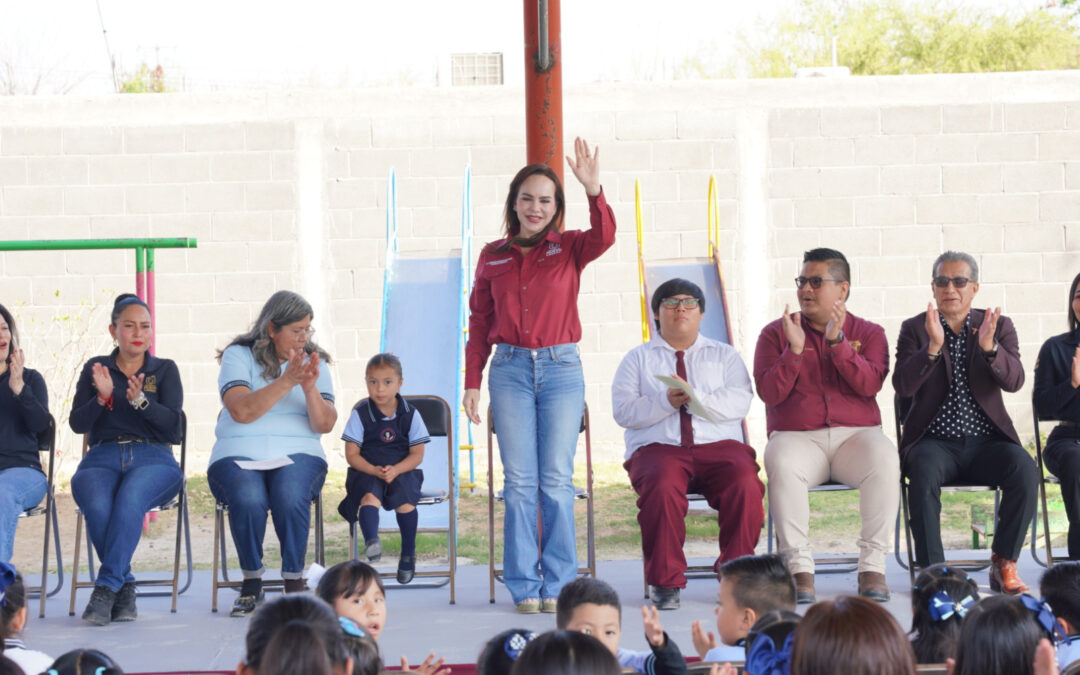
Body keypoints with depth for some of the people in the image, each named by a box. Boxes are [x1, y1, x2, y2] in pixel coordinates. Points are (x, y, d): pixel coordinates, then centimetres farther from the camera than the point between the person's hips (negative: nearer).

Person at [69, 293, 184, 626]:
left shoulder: (165, 370, 15)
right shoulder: (95, 368, 17)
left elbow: (172, 423, 1)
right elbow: (77, 423, 6)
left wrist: (140, 400, -17)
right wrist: (102, 397, -12)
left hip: (153, 460, -1)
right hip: (102, 459, 1)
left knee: (130, 498, -37)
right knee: (98, 506, -34)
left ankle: (106, 588, -34)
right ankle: (125, 588, -20)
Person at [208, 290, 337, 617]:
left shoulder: (314, 362, 11)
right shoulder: (238, 356, 2)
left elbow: (324, 425, 1)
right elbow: (242, 411, -15)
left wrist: (310, 387, -17)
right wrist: (287, 381, -21)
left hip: (299, 455, 2)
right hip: (238, 455, -1)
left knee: (291, 496, -34)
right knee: (249, 498, -35)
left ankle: (295, 583, -16)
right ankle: (252, 583, -12)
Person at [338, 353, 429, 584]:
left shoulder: (410, 415, 2)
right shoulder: (360, 414, 0)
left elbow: (417, 455, 0)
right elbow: (352, 455, -2)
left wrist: (395, 470, -19)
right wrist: (375, 471, -19)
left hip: (402, 472, 0)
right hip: (367, 472, 0)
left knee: (405, 500, -29)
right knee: (370, 496, -33)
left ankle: (408, 554, -11)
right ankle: (371, 541, -53)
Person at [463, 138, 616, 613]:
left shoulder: (569, 248, 6)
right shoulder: (492, 256, 10)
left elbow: (604, 237, -17)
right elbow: (479, 322, 12)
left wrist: (593, 190, -32)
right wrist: (472, 382, 6)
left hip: (561, 366, -1)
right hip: (510, 369, 1)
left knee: (557, 481, -1)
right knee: (520, 483, 0)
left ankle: (558, 586, 6)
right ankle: (524, 587, 6)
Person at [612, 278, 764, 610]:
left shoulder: (724, 355, 21)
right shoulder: (637, 358, 19)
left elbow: (739, 402, 1)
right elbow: (624, 411, 3)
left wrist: (696, 399, -14)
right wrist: (665, 402, -13)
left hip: (718, 445, 1)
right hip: (658, 446, -1)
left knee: (745, 483, -32)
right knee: (661, 487, -36)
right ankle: (665, 582, -24)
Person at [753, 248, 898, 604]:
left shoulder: (868, 333, 12)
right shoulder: (776, 333, 10)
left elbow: (870, 384, -7)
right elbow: (769, 393, -2)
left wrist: (837, 342, -15)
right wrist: (794, 350, -13)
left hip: (856, 435, 1)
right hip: (796, 436, -1)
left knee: (885, 461, -33)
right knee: (782, 464, -36)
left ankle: (872, 567, -26)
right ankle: (799, 568, -30)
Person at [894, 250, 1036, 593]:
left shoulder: (999, 326, 10)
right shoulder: (914, 329, 7)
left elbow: (1014, 381, -6)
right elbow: (903, 387, -9)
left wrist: (989, 347, -25)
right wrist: (932, 346, -23)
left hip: (986, 442, 1)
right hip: (934, 442, -1)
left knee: (1024, 468, -29)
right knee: (924, 470, -35)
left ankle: (1004, 565, -17)